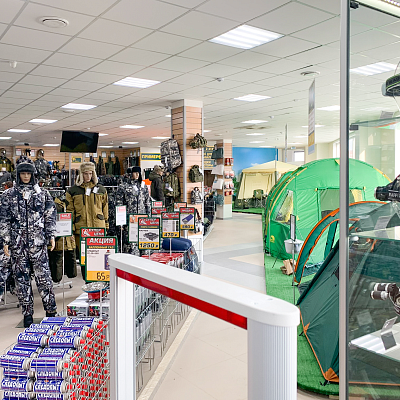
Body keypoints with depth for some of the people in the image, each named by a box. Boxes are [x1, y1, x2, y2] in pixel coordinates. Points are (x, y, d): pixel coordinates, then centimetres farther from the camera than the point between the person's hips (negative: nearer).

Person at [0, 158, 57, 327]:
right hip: (17, 243, 1)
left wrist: (51, 236, 2)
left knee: (43, 275, -3)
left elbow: (50, 216, 9)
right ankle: (27, 313, 15)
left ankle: (51, 311, 8)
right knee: (21, 277, 4)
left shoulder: (42, 193, 8)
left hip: (38, 242, -1)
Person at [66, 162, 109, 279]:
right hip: (81, 229, -1)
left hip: (98, 228, 1)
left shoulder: (101, 189, 11)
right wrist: (71, 228, -1)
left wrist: (106, 226, 12)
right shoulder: (73, 191, 6)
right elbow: (69, 211, 6)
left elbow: (105, 209, 15)